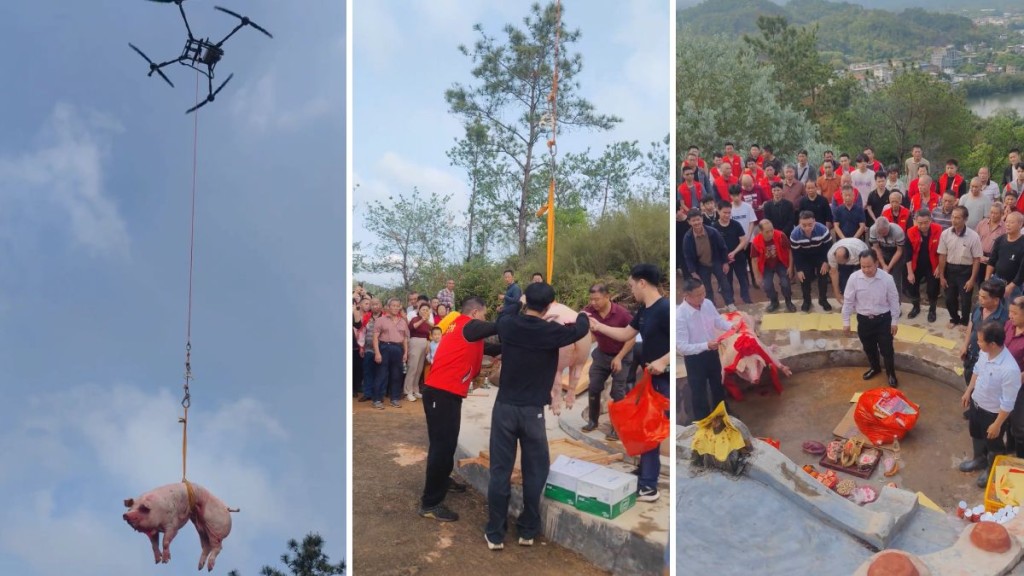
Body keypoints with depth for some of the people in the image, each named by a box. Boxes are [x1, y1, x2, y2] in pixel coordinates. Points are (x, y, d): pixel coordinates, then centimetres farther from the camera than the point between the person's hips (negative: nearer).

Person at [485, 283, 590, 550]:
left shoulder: (507, 325, -4)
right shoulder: (552, 332, -10)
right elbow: (581, 329, 11)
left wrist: (519, 301, 43)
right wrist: (582, 314, 34)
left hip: (504, 407, 2)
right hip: (532, 411, -2)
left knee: (500, 471, 7)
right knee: (535, 472, 13)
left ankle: (495, 534, 13)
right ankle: (527, 531, 21)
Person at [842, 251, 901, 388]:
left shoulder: (887, 278, -17)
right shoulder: (854, 278, -14)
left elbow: (894, 301, -6)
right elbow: (848, 301, -5)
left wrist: (895, 321, -1)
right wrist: (846, 321, -1)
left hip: (883, 319, -2)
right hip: (863, 319, 2)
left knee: (886, 349, 8)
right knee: (869, 348, 20)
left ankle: (891, 373, 31)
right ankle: (875, 367, 45)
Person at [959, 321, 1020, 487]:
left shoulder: (1010, 370, -39)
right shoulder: (985, 352, -17)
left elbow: (1008, 403, -27)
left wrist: (997, 425, -18)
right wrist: (968, 392, 14)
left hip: (993, 412, -7)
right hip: (976, 403, 7)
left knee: (993, 444, 21)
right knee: (976, 435, 30)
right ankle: (979, 459, 56)